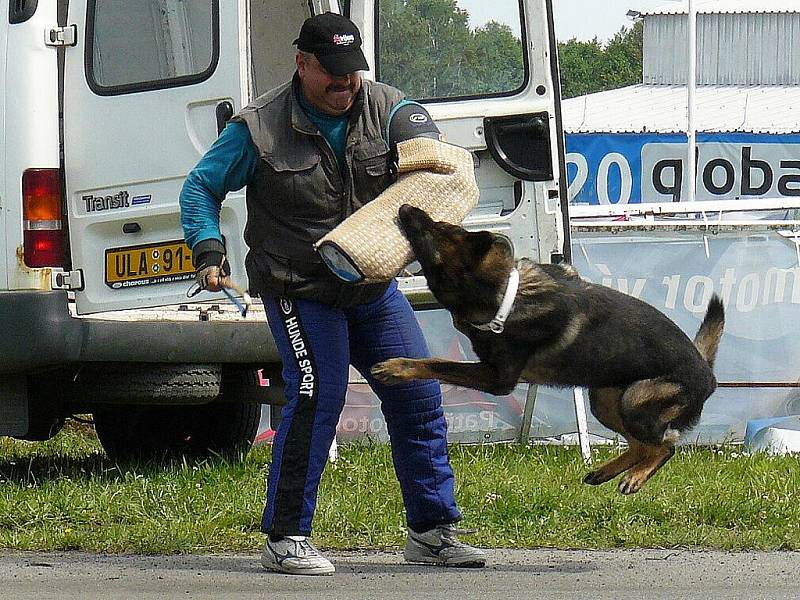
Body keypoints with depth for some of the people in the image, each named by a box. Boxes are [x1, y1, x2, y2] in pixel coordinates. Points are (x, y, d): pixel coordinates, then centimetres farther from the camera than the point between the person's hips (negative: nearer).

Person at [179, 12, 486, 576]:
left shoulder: (383, 107, -2)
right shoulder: (261, 127, -11)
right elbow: (201, 187, -3)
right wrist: (209, 248, -17)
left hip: (373, 286, 5)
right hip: (299, 291, -5)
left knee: (418, 395, 4)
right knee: (317, 396, -19)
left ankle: (432, 529, 17)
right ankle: (285, 538, -11)